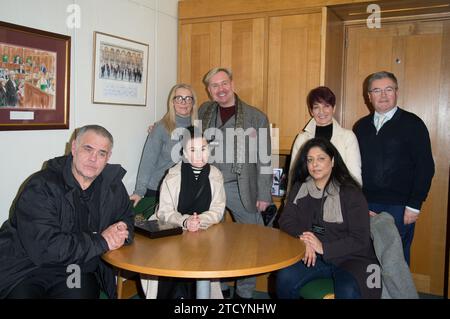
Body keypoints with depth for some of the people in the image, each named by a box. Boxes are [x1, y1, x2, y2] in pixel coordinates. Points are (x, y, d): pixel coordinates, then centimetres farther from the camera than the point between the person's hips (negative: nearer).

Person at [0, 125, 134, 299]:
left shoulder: (113, 187, 3)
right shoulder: (41, 186, -13)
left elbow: (126, 219, 18)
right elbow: (43, 247, -23)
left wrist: (120, 233, -7)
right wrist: (101, 242, -19)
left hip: (77, 270, 3)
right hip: (26, 269, -2)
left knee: (80, 294, -26)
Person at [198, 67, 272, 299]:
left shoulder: (256, 117, -2)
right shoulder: (204, 111, 9)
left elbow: (264, 159, -2)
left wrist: (264, 194, -6)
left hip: (242, 189, -2)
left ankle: (245, 292, 18)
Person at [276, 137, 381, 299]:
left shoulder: (350, 193, -9)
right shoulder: (300, 188, 5)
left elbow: (360, 240, -11)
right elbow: (286, 220, 2)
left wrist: (324, 248, -21)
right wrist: (305, 238, -18)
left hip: (350, 257, -4)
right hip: (313, 255, 4)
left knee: (347, 292, -34)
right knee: (285, 279, -22)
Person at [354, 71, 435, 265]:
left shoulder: (412, 124, -2)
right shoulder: (361, 126, 10)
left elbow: (425, 167, -6)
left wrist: (414, 206, -10)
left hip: (399, 208, -3)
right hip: (365, 206, 4)